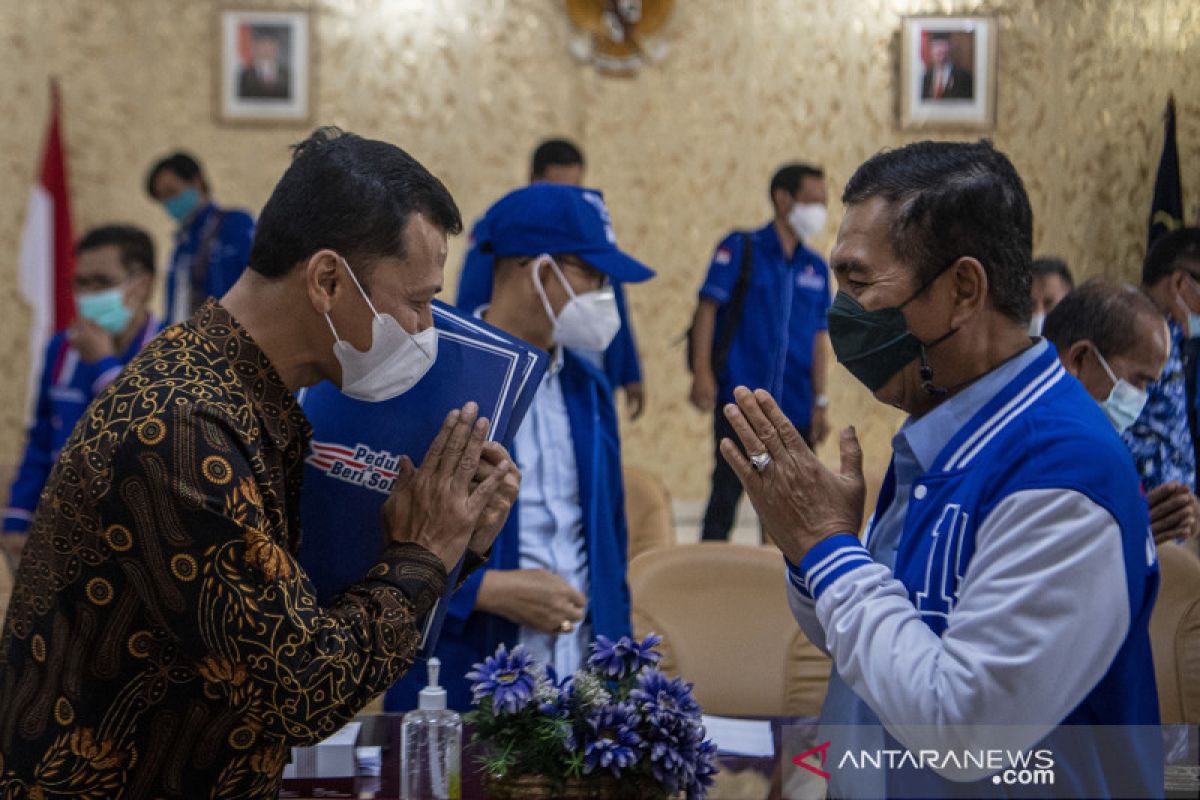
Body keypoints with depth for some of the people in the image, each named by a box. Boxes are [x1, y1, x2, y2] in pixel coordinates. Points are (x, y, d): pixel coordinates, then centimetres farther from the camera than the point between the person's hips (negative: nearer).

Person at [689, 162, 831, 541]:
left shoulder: (816, 268, 12)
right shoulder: (740, 249, -1)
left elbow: (819, 336, 15)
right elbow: (708, 307, -5)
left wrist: (820, 402, 11)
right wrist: (702, 373, -15)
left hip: (795, 409, 5)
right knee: (727, 492, -3)